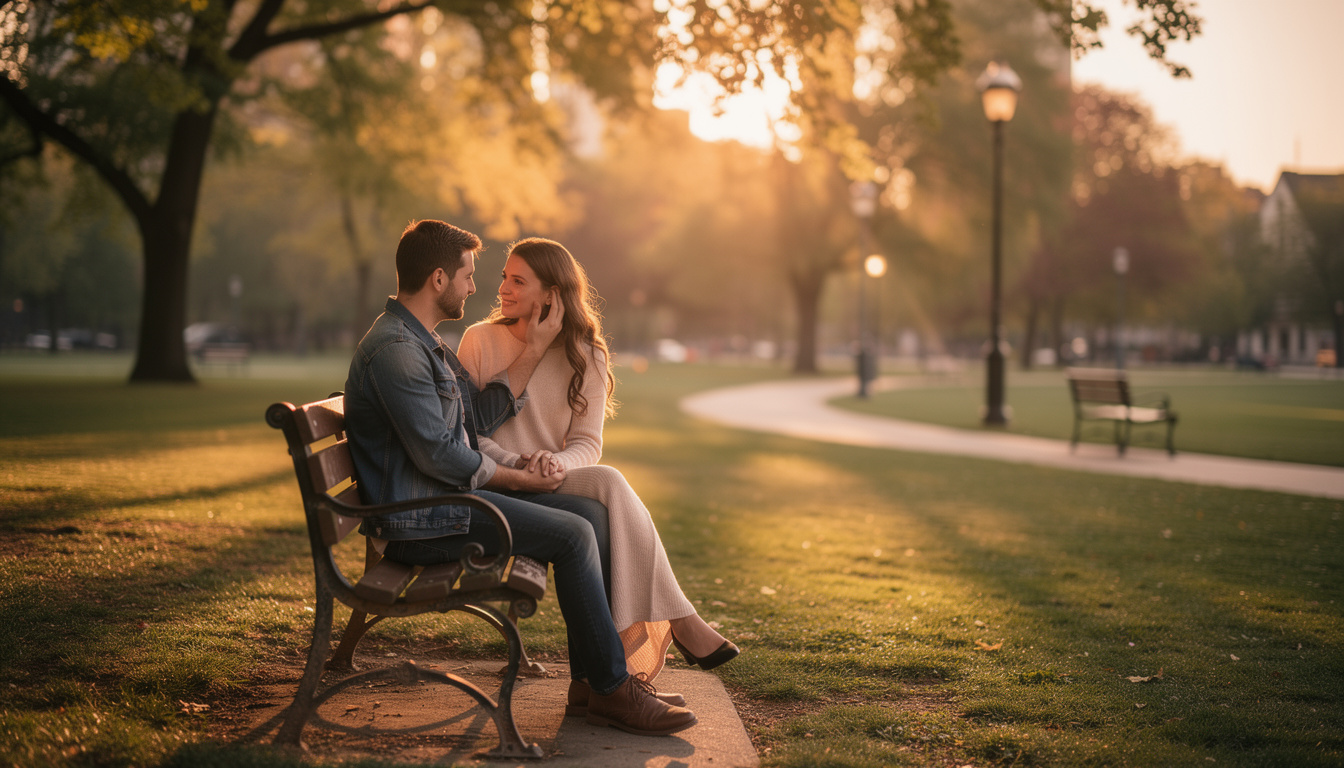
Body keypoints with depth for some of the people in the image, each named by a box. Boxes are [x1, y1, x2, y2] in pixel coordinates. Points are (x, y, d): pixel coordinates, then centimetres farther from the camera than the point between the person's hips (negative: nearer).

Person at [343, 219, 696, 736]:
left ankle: (590, 681, 1)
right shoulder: (392, 349, -17)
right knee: (572, 534, -18)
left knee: (591, 514, 1)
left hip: (448, 496, 11)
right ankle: (612, 690, -9)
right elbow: (437, 455, -21)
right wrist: (519, 480, -10)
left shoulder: (424, 343, 18)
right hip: (418, 521, -11)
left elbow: (480, 415, 15)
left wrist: (534, 350, 11)